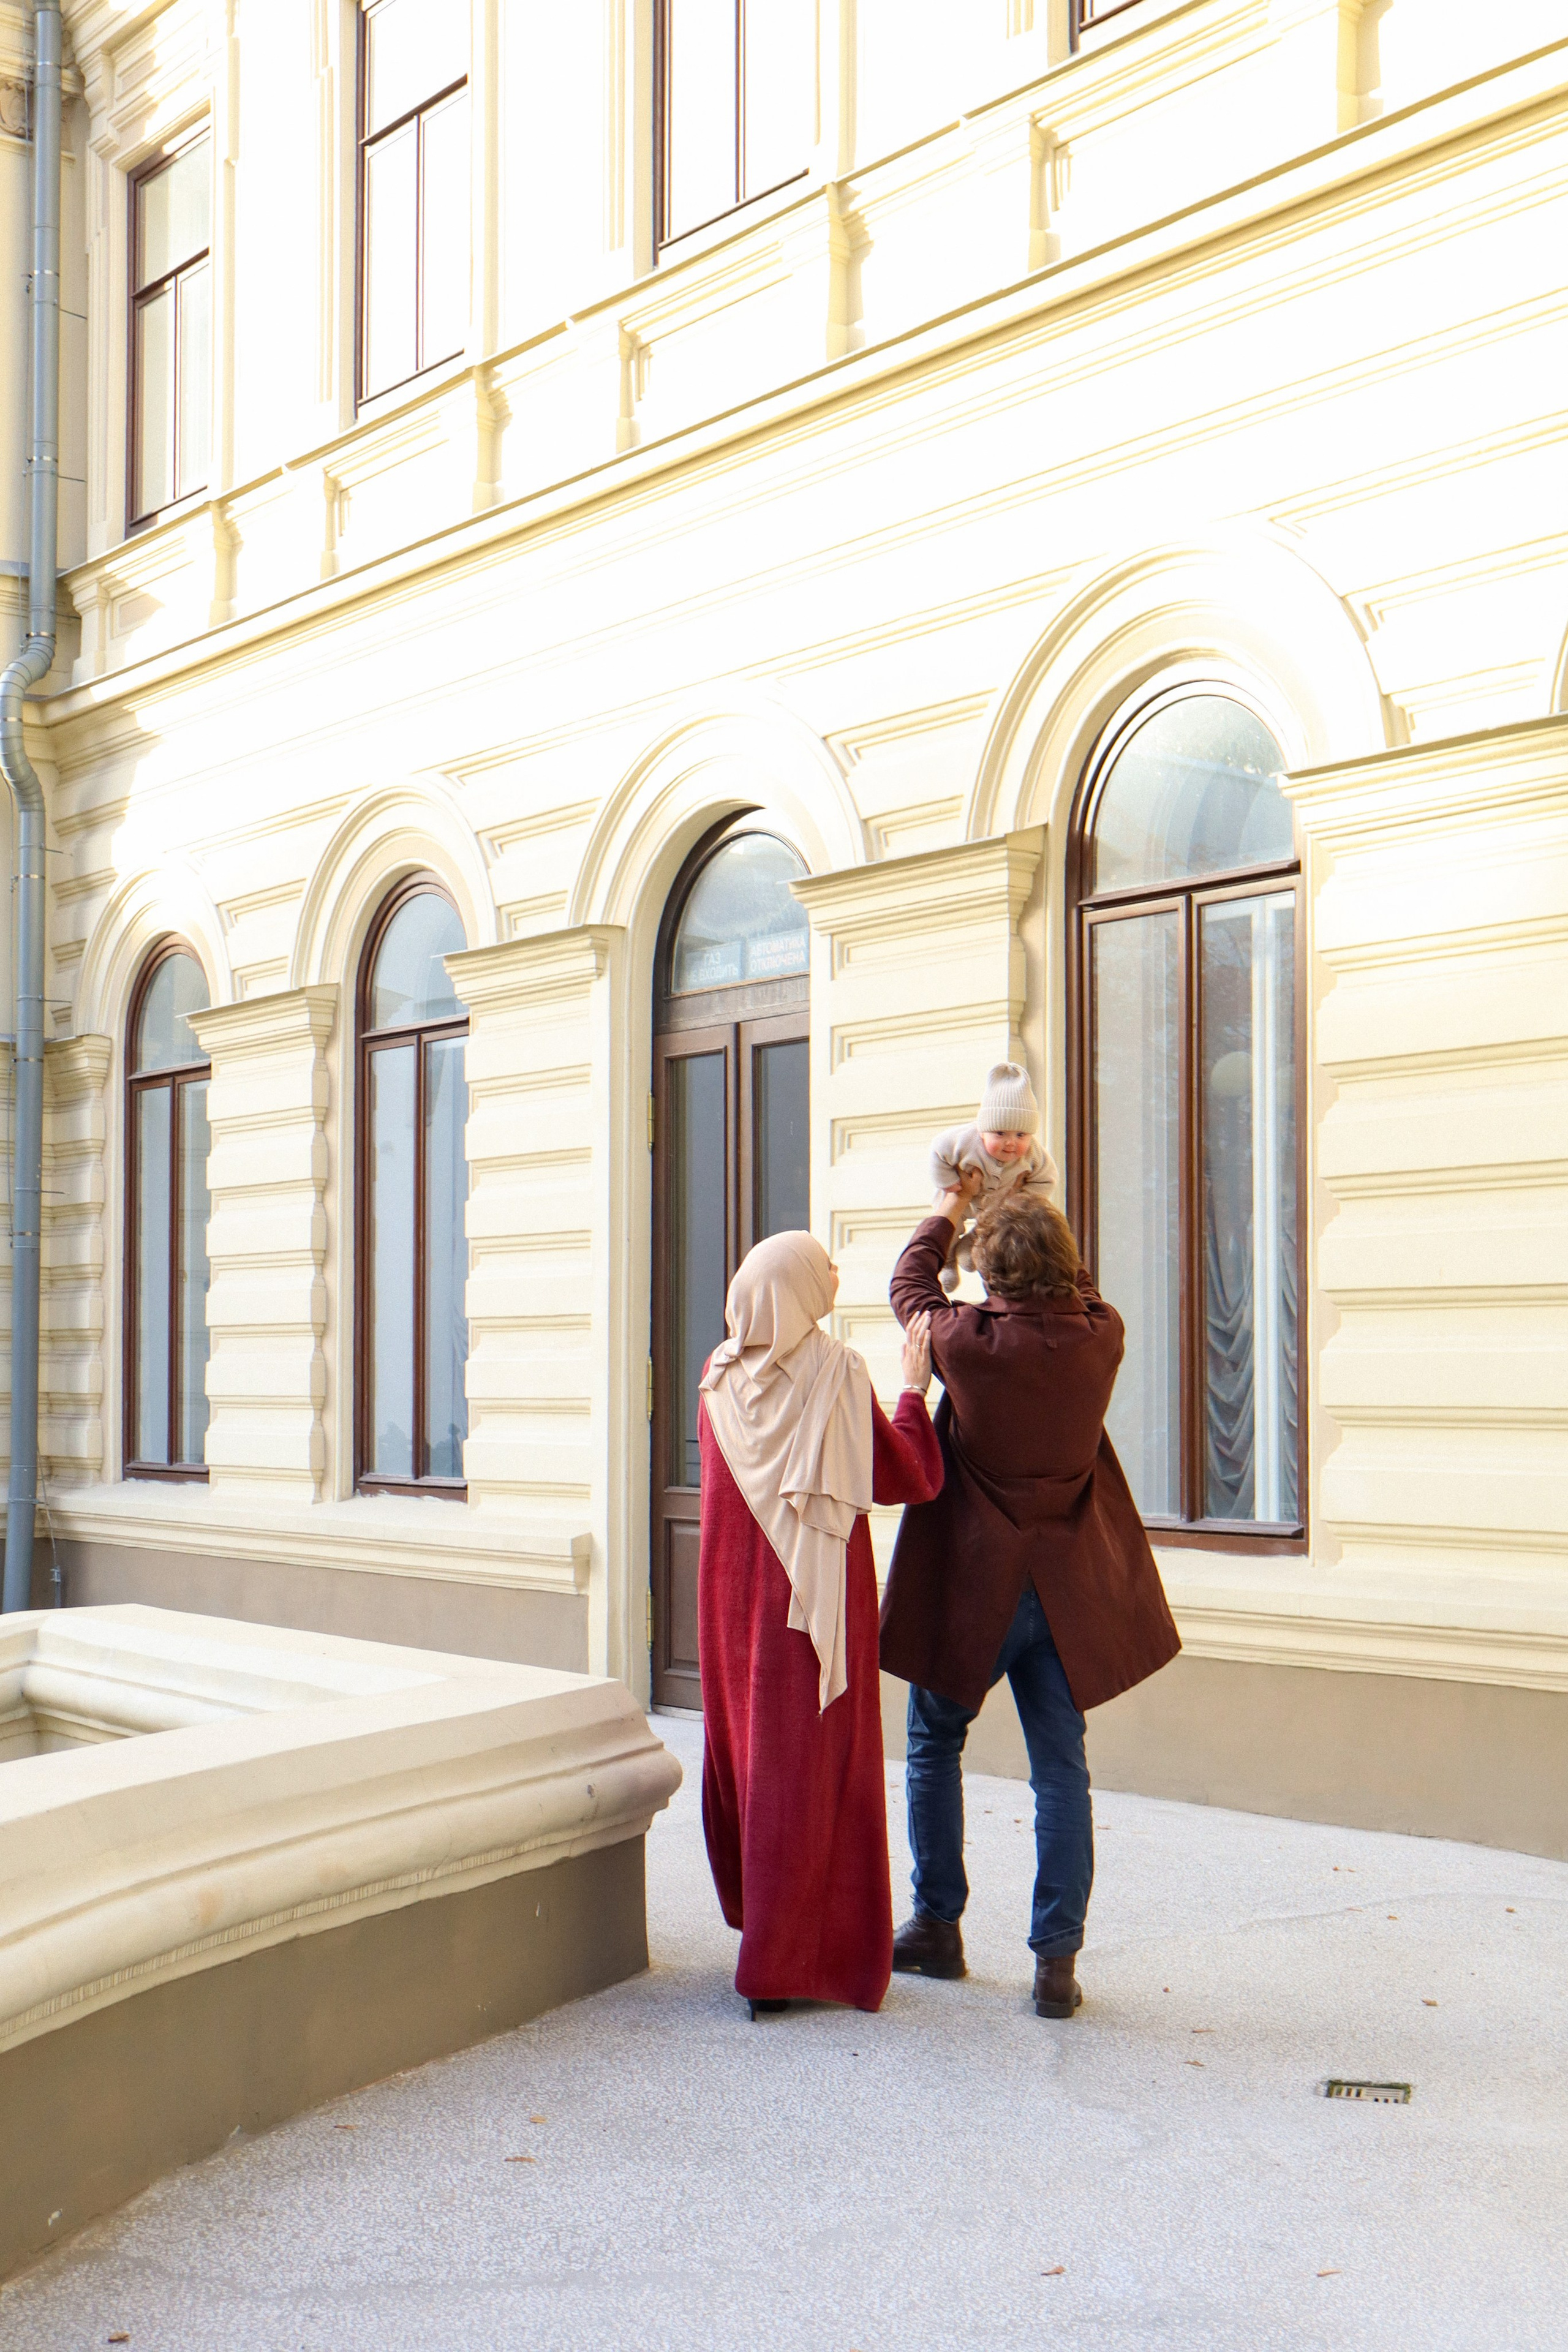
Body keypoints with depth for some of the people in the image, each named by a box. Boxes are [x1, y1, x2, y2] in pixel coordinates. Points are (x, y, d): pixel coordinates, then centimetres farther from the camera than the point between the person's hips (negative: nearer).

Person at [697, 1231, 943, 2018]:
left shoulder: (720, 1380, 3)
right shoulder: (835, 1373, -12)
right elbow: (914, 1478, -9)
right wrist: (914, 1386, 3)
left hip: (736, 1600, 5)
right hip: (819, 1598, -5)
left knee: (744, 1752, 17)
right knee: (812, 1768, 2)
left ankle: (758, 1922, 32)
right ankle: (789, 1963, 5)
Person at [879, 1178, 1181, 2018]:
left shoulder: (969, 1340, -16)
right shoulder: (1100, 1336, -7)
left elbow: (909, 1286, 5)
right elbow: (1081, 1294, 19)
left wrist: (948, 1208, 20)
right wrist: (1035, 1217, 26)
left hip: (972, 1582, -3)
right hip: (1066, 1586, 3)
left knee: (934, 1745, 17)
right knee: (1060, 1768, 7)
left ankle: (937, 1926, 23)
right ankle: (1057, 1959, 6)